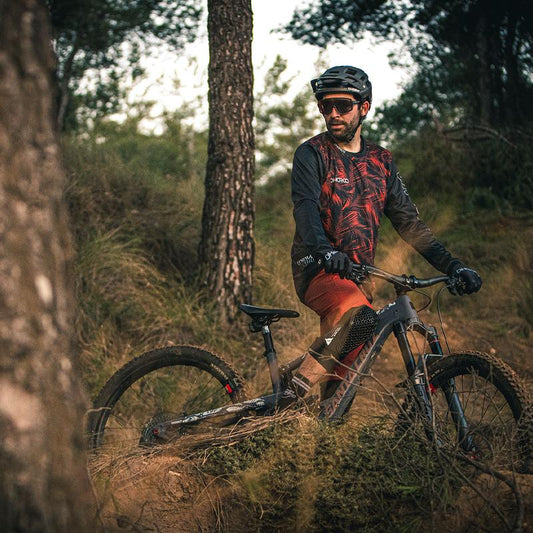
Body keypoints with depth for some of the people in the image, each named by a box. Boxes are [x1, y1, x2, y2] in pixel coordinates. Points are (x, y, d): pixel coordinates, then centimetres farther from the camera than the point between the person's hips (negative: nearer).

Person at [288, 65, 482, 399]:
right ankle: (301, 388, -22)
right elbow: (306, 207, -18)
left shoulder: (381, 162, 13)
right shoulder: (312, 154, -1)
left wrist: (452, 265, -3)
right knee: (354, 313, -35)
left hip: (360, 276, 6)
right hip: (319, 270, -6)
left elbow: (408, 221, 9)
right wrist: (324, 250, -39)